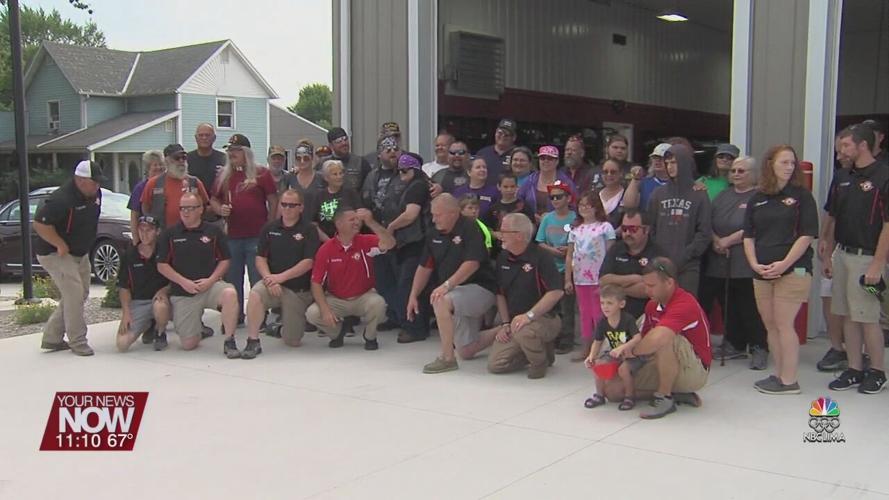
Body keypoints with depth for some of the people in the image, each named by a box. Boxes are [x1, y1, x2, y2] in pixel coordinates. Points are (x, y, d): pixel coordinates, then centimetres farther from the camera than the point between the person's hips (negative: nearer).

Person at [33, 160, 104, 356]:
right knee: (74, 294, -15)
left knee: (80, 294, 12)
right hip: (54, 253, -9)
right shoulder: (61, 199, -27)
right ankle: (78, 342, -4)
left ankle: (52, 338, 22)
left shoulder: (95, 194, -1)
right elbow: (39, 224, -27)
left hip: (80, 253, 9)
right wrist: (61, 245, -24)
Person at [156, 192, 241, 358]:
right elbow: (162, 266, 2)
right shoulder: (169, 234, 4)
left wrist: (211, 280, -12)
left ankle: (229, 341, -23)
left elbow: (224, 261, 4)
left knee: (230, 293, -37)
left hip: (210, 286, -1)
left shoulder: (213, 231, 3)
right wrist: (183, 282, -12)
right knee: (188, 344, -4)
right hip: (182, 294, 1)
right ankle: (199, 328, 34)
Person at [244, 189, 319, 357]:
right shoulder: (269, 228, 7)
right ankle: (253, 342, -22)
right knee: (255, 294, -34)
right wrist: (269, 278, -16)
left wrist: (281, 277, -19)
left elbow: (308, 262, -11)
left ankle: (284, 323, 37)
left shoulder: (309, 230, -3)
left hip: (299, 290, -1)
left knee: (292, 341, 1)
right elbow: (260, 258, 3)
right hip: (274, 283, 1)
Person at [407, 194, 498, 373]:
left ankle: (447, 358, -24)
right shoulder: (434, 236, 8)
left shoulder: (470, 229, -14)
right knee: (466, 352, 6)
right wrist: (413, 296, 4)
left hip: (480, 288, -8)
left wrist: (447, 285, -33)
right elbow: (424, 267, 12)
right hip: (456, 292, 8)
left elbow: (472, 263, -25)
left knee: (441, 302, -34)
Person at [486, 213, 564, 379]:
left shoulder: (540, 257, -15)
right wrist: (505, 323, 2)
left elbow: (556, 292, -24)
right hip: (515, 321, 7)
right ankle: (539, 351, 17)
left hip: (544, 319, -7)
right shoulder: (502, 259, 6)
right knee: (495, 364, -6)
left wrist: (529, 315, -28)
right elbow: (500, 294, 13)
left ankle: (540, 362, -6)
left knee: (523, 332, -40)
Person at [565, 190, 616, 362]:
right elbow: (569, 256, 12)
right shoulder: (575, 229, 11)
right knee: (585, 315, 11)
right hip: (580, 279, 5)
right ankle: (586, 349, 18)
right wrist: (568, 279, 7)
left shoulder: (605, 227, -3)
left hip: (599, 278, -5)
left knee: (599, 315, -1)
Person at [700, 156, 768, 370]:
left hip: (745, 263, -6)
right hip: (719, 262, 6)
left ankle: (759, 348, 6)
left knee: (749, 308, -4)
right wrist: (715, 240, -5)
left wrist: (728, 241, -12)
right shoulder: (724, 195, 17)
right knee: (729, 306, 11)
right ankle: (735, 346, 22)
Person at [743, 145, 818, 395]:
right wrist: (755, 264, -3)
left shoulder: (801, 195, 0)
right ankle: (779, 374, 19)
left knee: (784, 325, -6)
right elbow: (748, 236, 12)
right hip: (762, 272, 5)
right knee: (770, 326, 8)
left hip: (792, 270, -5)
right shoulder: (757, 200, 12)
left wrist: (784, 264, -14)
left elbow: (807, 235, -6)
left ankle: (789, 381, 2)